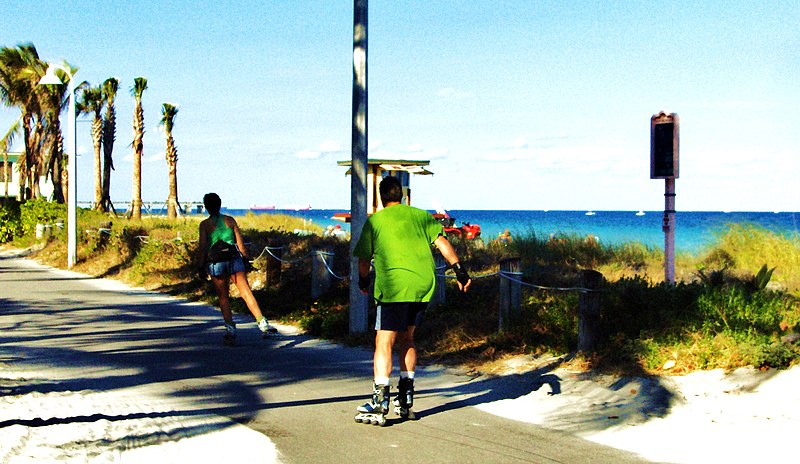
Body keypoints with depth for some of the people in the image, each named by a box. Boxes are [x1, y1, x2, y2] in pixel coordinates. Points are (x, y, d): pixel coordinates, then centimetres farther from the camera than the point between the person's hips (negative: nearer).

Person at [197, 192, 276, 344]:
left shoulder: (205, 224, 0)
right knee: (246, 292, -3)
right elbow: (240, 242, 5)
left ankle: (230, 329, 2)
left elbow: (203, 246, -4)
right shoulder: (230, 220, 6)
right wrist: (246, 259, 13)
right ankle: (263, 323, -14)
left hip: (215, 262, -1)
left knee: (223, 297, 9)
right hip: (234, 258, 1)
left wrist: (201, 266, 2)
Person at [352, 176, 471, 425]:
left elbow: (364, 258, 9)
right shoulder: (421, 216, 16)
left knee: (384, 342, -5)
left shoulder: (375, 220, 8)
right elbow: (442, 242, 4)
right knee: (406, 339, 19)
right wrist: (459, 270, 3)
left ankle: (380, 402, -17)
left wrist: (364, 281, 27)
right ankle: (405, 399, 20)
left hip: (394, 287, -5)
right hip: (424, 286, 5)